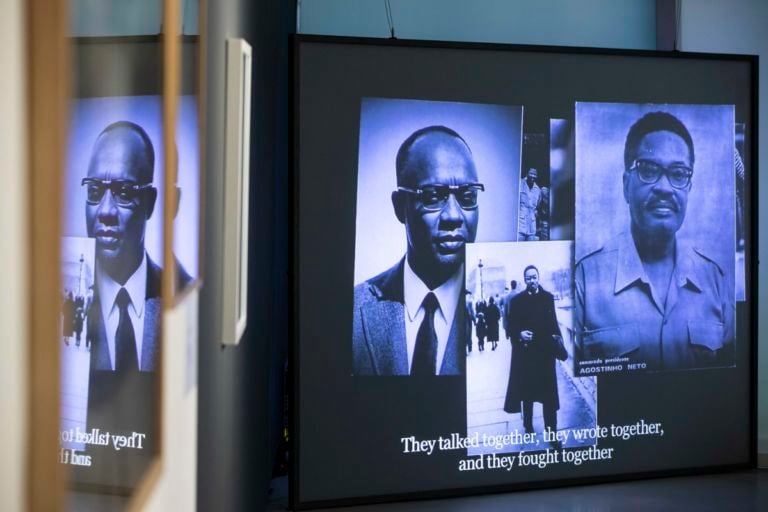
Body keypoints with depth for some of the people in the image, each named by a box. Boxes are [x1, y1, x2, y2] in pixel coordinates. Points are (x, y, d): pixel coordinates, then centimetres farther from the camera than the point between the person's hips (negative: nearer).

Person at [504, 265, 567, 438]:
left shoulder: (548, 297, 6)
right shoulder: (517, 300, 2)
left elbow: (553, 321, 7)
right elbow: (511, 324, 2)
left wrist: (557, 339, -4)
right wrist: (519, 334, -17)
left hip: (545, 349, 1)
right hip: (525, 350, 0)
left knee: (549, 391, 0)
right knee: (527, 389, 10)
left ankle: (551, 430, 3)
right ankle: (528, 427, 23)